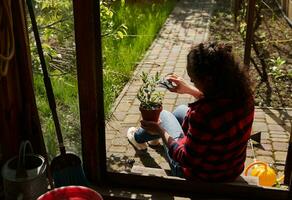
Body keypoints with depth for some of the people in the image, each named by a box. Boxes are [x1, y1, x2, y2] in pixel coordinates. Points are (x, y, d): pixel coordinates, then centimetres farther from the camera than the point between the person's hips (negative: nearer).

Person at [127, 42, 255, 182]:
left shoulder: (203, 114, -41)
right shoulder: (243, 94, -18)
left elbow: (187, 159, -26)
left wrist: (161, 132, -13)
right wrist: (189, 89, 10)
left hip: (202, 176, -6)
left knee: (163, 115, 14)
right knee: (181, 110, 24)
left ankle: (139, 138, 48)